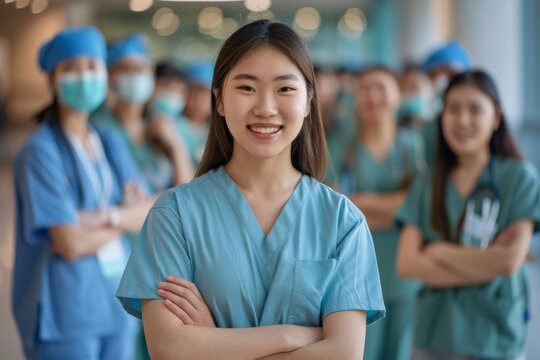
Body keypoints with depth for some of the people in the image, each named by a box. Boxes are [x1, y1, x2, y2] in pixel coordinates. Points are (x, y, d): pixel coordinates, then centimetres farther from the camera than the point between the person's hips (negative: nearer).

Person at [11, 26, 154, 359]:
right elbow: (72, 244, -17)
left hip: (116, 306, 6)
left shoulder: (111, 145, 11)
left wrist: (106, 216, -16)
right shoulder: (41, 151, -11)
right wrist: (128, 216, -1)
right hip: (64, 313, -6)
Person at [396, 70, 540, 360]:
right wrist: (484, 264, -11)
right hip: (433, 337, 3)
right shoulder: (427, 186, 7)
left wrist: (441, 252, -4)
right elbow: (407, 264, -4)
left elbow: (511, 259, -11)